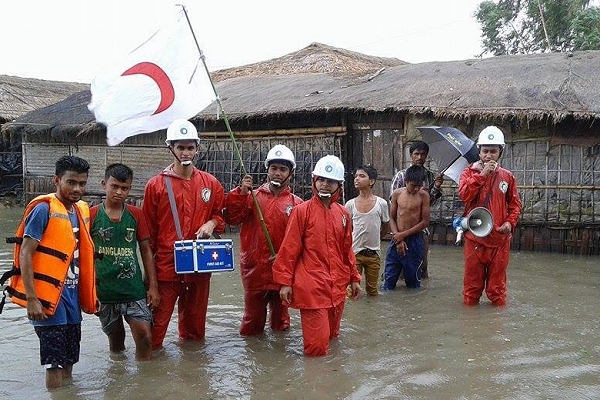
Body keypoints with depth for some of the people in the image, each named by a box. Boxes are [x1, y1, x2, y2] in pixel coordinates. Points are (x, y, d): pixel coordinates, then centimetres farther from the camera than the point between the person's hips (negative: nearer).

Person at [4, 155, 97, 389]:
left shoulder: (82, 210, 9)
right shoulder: (44, 208, -13)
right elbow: (25, 255, -15)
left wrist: (88, 295, 15)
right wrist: (31, 299, -20)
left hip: (72, 294, 7)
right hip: (48, 296, -7)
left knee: (68, 362, 15)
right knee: (55, 366, -1)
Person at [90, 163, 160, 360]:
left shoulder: (136, 215, 3)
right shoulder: (91, 215, -2)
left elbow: (146, 250, 7)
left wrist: (153, 286, 3)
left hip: (134, 289, 1)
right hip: (104, 291, 0)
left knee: (145, 338, -7)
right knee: (116, 341, 13)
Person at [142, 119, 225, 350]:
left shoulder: (210, 183, 6)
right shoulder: (156, 185, -2)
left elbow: (220, 215, 19)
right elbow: (148, 230, 2)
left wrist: (212, 223, -5)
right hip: (166, 264, -3)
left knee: (195, 320, 15)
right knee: (157, 322, -3)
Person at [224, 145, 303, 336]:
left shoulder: (296, 204, 0)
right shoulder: (252, 196, 2)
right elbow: (232, 218, -9)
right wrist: (241, 193, -19)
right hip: (254, 266, 0)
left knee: (280, 308, 16)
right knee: (253, 311, 12)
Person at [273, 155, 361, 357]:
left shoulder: (343, 214, 10)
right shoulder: (302, 211, -6)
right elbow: (289, 248, -6)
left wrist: (354, 278, 19)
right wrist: (285, 282, -9)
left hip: (337, 286, 6)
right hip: (312, 287, -6)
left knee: (331, 336, 16)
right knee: (317, 346, -8)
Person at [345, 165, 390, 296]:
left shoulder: (381, 203, -3)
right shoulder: (350, 204, -2)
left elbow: (386, 228, 11)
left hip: (373, 254, 0)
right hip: (354, 252, 0)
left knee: (372, 291, 11)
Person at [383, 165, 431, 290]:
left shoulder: (423, 196, -5)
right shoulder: (397, 193, 1)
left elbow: (425, 222, -6)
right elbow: (391, 218, 3)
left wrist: (403, 234, -10)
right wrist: (398, 240, -9)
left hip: (415, 240, -2)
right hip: (397, 239, 2)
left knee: (413, 280, 8)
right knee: (389, 279, 4)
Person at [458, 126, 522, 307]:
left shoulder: (507, 176, 6)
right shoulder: (469, 172, 2)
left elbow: (515, 204, 11)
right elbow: (464, 194, -16)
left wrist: (510, 222, -6)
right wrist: (482, 174, -17)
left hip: (499, 238, 1)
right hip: (474, 237, -1)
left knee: (497, 283, 8)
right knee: (472, 281, 8)